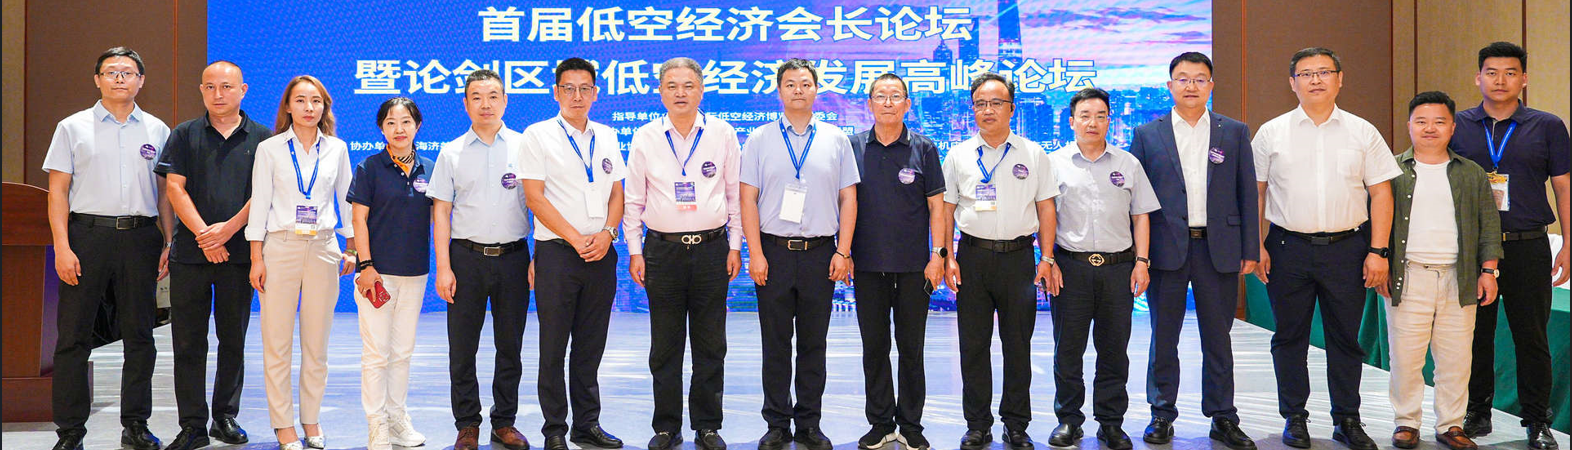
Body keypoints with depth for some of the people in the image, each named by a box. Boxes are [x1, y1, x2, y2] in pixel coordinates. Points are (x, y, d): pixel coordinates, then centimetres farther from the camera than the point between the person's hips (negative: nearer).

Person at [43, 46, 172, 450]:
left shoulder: (157, 130, 12)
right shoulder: (73, 128, 7)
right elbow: (58, 190, 2)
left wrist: (169, 243, 4)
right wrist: (62, 246, -8)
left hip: (140, 238, 2)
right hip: (87, 236, -2)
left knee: (139, 336, 5)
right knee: (74, 335, -2)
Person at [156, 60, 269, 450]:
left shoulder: (262, 138, 7)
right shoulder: (185, 136, 9)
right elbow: (175, 188, 1)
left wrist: (229, 228, -13)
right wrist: (203, 234, -10)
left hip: (240, 252, 0)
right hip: (190, 253, 0)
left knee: (233, 339, 7)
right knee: (189, 341, 1)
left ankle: (226, 417, 19)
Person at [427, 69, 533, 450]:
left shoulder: (523, 147, 5)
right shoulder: (451, 153, 7)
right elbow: (440, 212, 5)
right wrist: (443, 267, -4)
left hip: (513, 256, 0)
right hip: (467, 257, 0)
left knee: (510, 347, 6)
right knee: (462, 348, 2)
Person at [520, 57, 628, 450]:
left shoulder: (606, 137, 14)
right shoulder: (538, 135, 0)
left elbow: (617, 194, 14)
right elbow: (535, 198, -7)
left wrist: (607, 233, -5)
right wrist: (576, 239, -11)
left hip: (601, 254, 4)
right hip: (557, 252, -4)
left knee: (591, 347, 10)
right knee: (553, 347, 1)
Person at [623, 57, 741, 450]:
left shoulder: (722, 134, 3)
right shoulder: (645, 137, 4)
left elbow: (735, 193, 7)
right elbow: (632, 199, 7)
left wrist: (735, 246, 3)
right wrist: (635, 251, 2)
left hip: (712, 247, 0)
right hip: (662, 250, 0)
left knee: (710, 345, 5)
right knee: (665, 347, 4)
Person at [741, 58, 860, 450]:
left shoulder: (836, 139, 8)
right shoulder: (759, 140, 5)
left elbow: (848, 199, 7)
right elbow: (748, 199, 2)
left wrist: (843, 252, -1)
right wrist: (755, 254, -6)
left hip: (820, 252, 1)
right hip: (774, 252, -1)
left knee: (814, 344, 6)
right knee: (776, 344, 3)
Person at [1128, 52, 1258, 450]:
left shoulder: (1235, 133, 8)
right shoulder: (1148, 134, 5)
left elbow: (1247, 193, 7)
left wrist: (1250, 250, 1)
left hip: (1219, 249, 1)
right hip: (1166, 249, 0)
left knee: (1218, 338, 7)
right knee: (1163, 338, 7)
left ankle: (1223, 418, 16)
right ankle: (1162, 415, 17)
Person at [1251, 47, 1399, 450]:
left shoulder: (1362, 133, 5)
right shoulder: (1271, 133, 4)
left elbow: (1381, 193, 4)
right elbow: (1255, 193, 6)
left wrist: (1378, 251, -2)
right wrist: (1256, 246, -2)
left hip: (1347, 247, 0)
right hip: (1289, 247, 0)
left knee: (1346, 337, 6)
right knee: (1290, 336, 6)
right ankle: (1294, 417, 17)